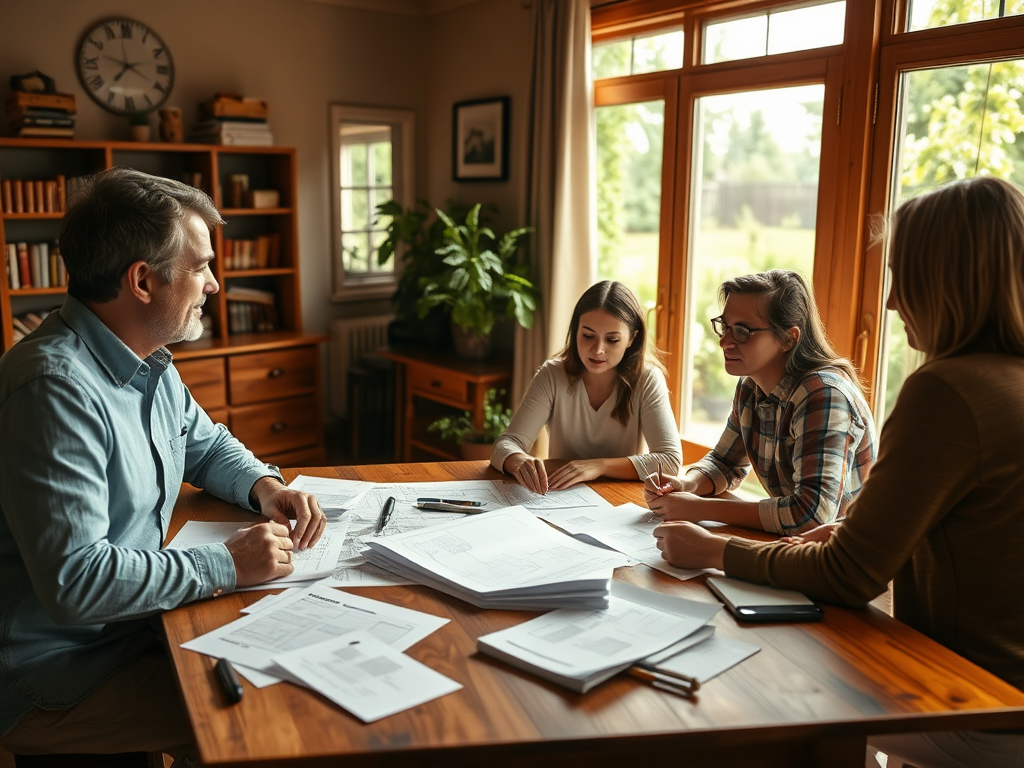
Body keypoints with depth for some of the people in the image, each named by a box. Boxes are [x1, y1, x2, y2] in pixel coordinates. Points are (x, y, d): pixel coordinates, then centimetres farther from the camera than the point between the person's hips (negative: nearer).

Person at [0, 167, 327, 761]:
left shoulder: (149, 361, 3)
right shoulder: (57, 386, -28)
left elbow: (207, 445, 20)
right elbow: (73, 581, -32)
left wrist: (264, 485, -1)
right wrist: (227, 565, -23)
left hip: (140, 618, 9)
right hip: (63, 678, -8)